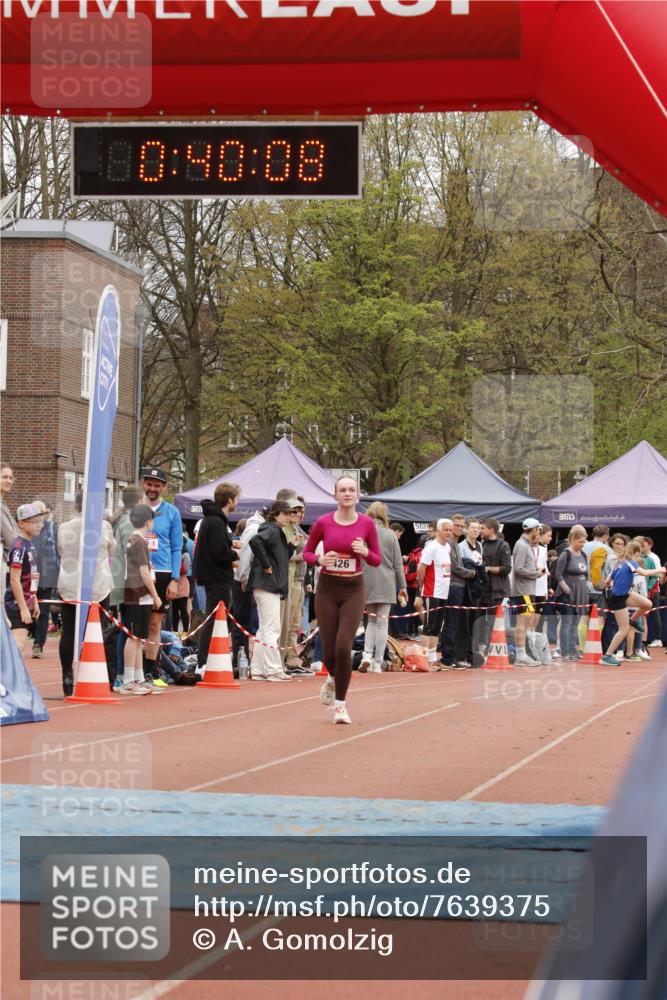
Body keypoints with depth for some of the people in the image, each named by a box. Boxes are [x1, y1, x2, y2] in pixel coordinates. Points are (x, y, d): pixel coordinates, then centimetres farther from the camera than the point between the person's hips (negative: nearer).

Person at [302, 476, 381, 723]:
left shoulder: (367, 524, -2)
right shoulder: (323, 523, -3)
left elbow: (377, 560, 6)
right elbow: (306, 552, 7)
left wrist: (365, 552, -16)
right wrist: (320, 559, -14)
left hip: (353, 590, -1)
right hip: (327, 589, 1)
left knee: (343, 647, -15)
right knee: (329, 651, 3)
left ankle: (340, 705, -2)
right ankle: (333, 678, 40)